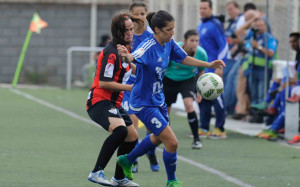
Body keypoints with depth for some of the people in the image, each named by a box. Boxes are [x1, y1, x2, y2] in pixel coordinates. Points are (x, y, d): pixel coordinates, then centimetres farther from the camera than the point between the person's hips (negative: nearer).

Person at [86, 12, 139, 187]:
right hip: (100, 102, -10)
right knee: (120, 130, -34)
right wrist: (131, 87, -18)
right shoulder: (112, 52, -18)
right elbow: (103, 83, -22)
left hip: (114, 104, 10)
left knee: (132, 137, 18)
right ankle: (97, 172, -31)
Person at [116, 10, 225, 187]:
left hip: (158, 99, 9)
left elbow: (184, 58, 12)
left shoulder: (169, 43, -4)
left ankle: (127, 160, 50)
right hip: (144, 103, -9)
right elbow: (134, 58, -46)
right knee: (172, 142, -12)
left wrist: (209, 65, 7)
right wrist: (127, 56, -69)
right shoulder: (148, 47, -28)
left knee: (159, 137, 30)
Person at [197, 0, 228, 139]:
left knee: (216, 98, -6)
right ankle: (203, 128, 13)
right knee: (203, 99, 9)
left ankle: (220, 129, -2)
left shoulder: (215, 25, -9)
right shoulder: (200, 26, 17)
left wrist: (219, 67, -18)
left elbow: (224, 46, -13)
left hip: (213, 70, -9)